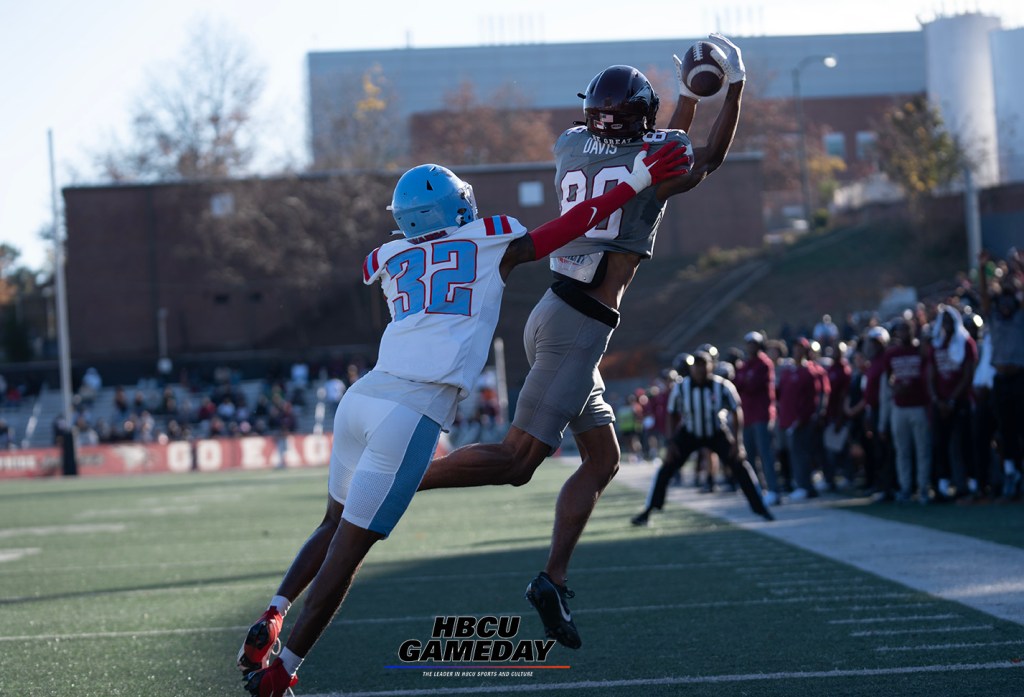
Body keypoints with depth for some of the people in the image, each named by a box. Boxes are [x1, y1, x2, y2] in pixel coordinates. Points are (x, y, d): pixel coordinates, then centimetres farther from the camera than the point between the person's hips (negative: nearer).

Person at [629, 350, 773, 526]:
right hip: (689, 433, 1)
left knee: (740, 465, -12)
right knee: (667, 468, -8)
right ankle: (647, 511, 1)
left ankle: (760, 508, 0)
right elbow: (673, 416, -4)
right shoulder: (681, 388, -17)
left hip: (718, 433, -1)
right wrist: (672, 444, -9)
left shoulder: (723, 386, -21)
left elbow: (736, 412, -11)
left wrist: (737, 442, -16)